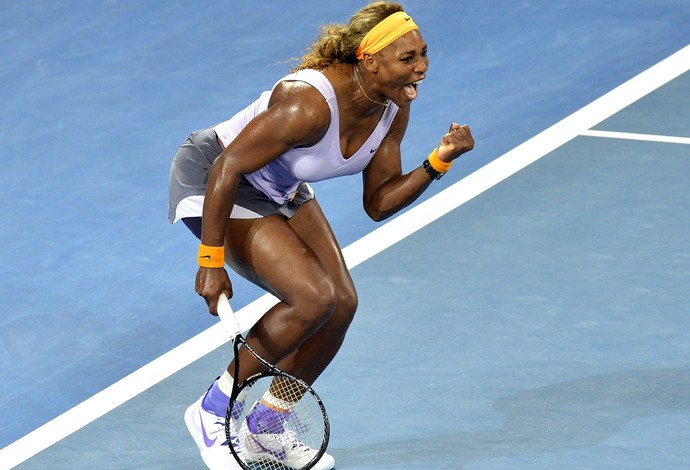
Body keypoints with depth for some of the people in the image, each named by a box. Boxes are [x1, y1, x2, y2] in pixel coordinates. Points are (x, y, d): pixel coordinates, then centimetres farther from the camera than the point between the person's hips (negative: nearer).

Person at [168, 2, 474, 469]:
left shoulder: (394, 109, -11)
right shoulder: (309, 104, -36)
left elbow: (378, 203, -4)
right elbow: (228, 167, -32)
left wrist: (439, 161, -18)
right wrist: (211, 261, -30)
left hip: (280, 189, 9)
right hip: (213, 180, -9)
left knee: (341, 303, -2)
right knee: (312, 299, -21)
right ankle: (212, 413, -4)